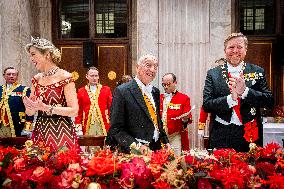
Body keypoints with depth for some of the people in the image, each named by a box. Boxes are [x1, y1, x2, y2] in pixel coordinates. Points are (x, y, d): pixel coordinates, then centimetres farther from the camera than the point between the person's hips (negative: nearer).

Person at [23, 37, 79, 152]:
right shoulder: (36, 79, 10)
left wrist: (47, 108, -20)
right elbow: (30, 113, 14)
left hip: (61, 132, -5)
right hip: (40, 132, 5)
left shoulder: (65, 77, -8)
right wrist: (30, 107, -9)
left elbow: (74, 111, -13)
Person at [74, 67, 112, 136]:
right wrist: (78, 123, -1)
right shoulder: (81, 91, 8)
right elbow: (79, 110, 7)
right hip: (88, 125, 0)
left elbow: (111, 107, 5)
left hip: (103, 125, 0)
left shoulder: (106, 89, 8)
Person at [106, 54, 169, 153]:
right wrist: (137, 146, -22)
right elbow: (116, 128, -13)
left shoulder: (155, 92, 10)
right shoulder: (122, 91, -11)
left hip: (157, 148, 6)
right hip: (134, 152, -6)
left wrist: (165, 141, 7)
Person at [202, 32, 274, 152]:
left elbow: (269, 101, -2)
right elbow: (206, 105, -3)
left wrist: (245, 91, -16)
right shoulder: (213, 74, 5)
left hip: (250, 136, 1)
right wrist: (231, 98, -18)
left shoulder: (257, 72, 6)